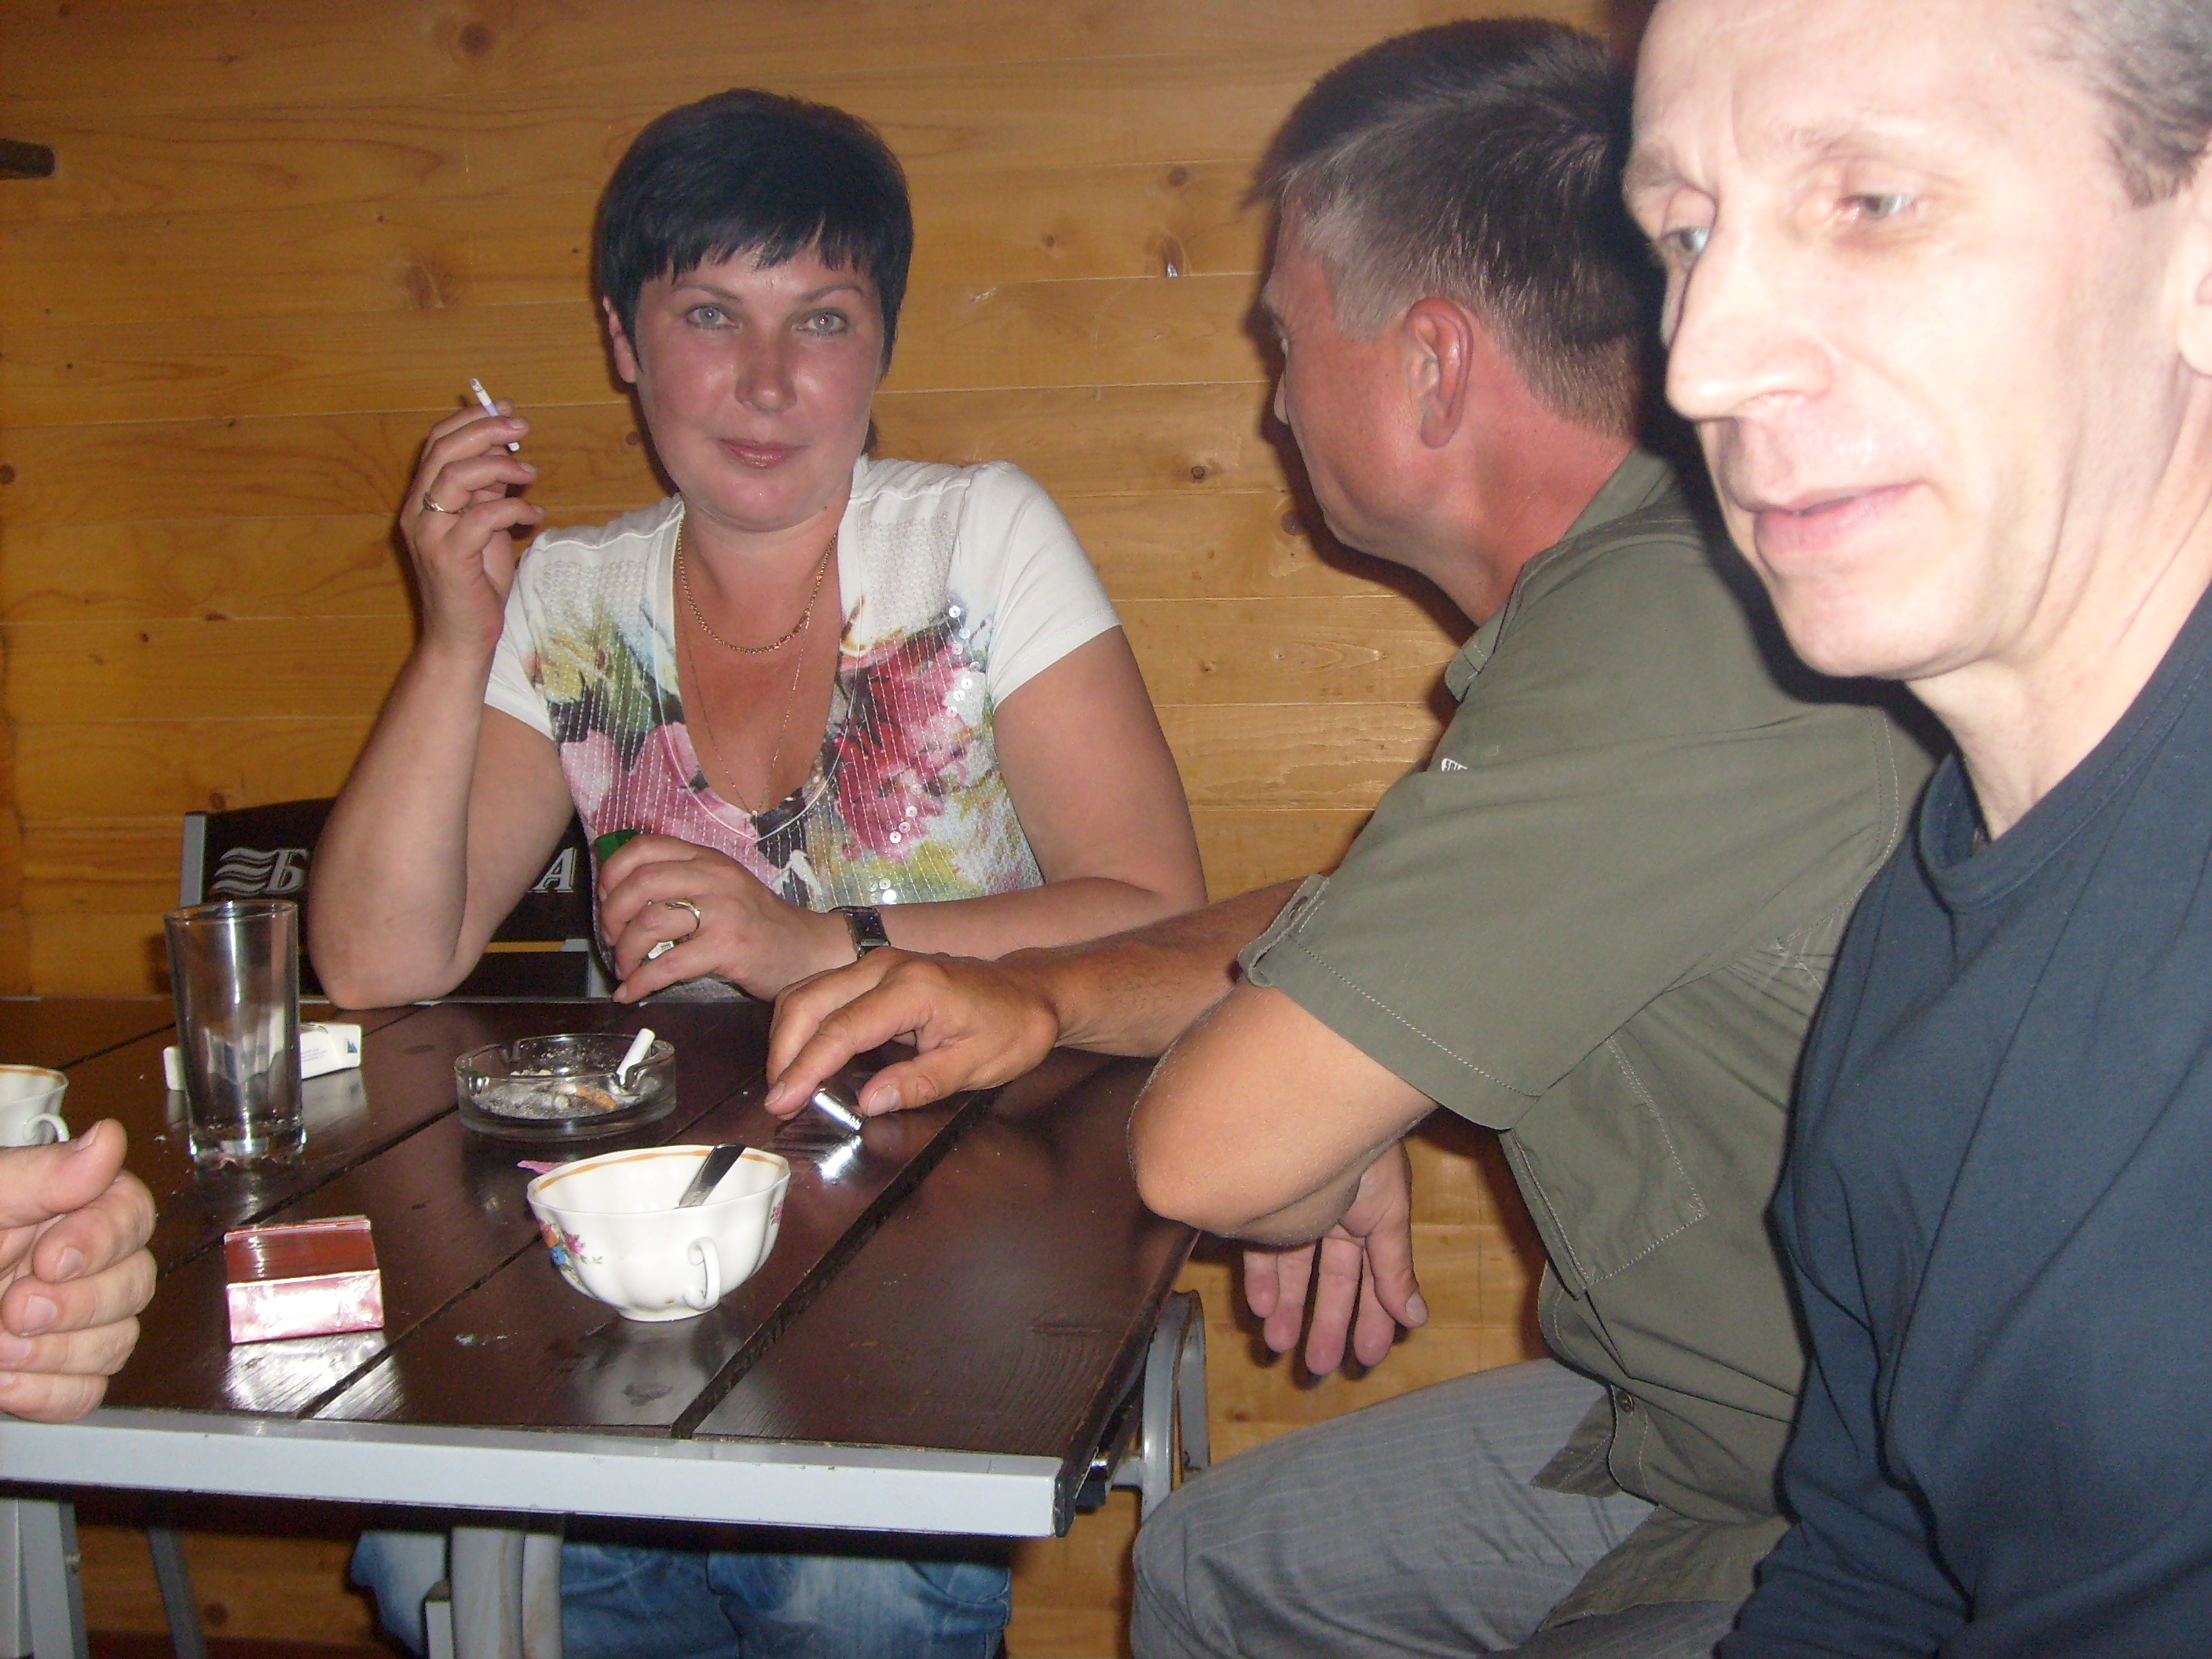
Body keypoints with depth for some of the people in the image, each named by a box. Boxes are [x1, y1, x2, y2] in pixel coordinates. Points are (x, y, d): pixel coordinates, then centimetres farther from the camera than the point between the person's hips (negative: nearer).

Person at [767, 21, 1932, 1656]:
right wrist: (1043, 992, 2)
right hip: (1691, 1433, 10)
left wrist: (1337, 1148, -4)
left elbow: (1207, 1146, -27)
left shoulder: (1665, 643, -29)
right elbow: (1350, 926, 17)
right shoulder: (1622, 588, 6)